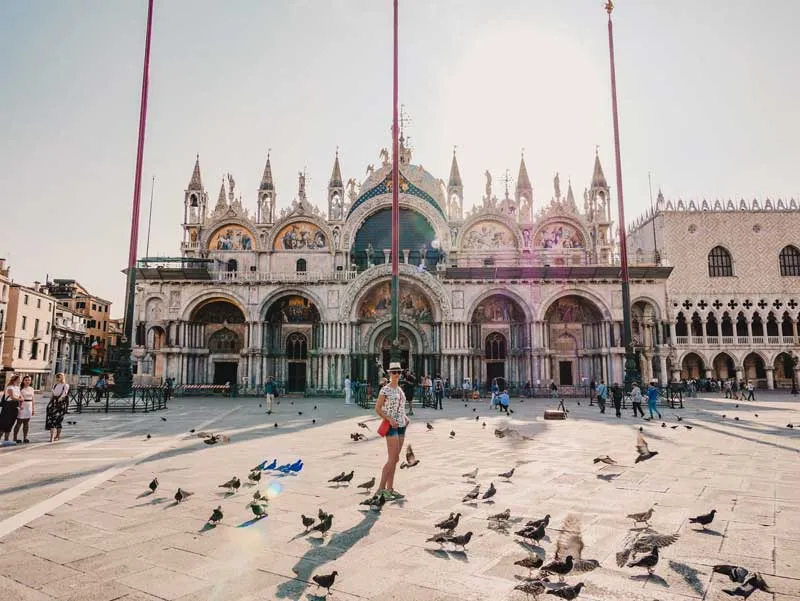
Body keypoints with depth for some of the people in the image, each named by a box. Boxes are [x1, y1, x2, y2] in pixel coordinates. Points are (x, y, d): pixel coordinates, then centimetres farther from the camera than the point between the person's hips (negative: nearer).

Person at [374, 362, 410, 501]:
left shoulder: (400, 389, 14)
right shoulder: (385, 390, -10)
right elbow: (377, 409, -10)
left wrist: (406, 418, 7)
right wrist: (390, 420, -20)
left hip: (401, 427, 8)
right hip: (391, 427, -8)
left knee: (394, 459, 9)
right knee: (392, 459, -12)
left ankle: (390, 489, 14)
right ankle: (381, 489, -5)